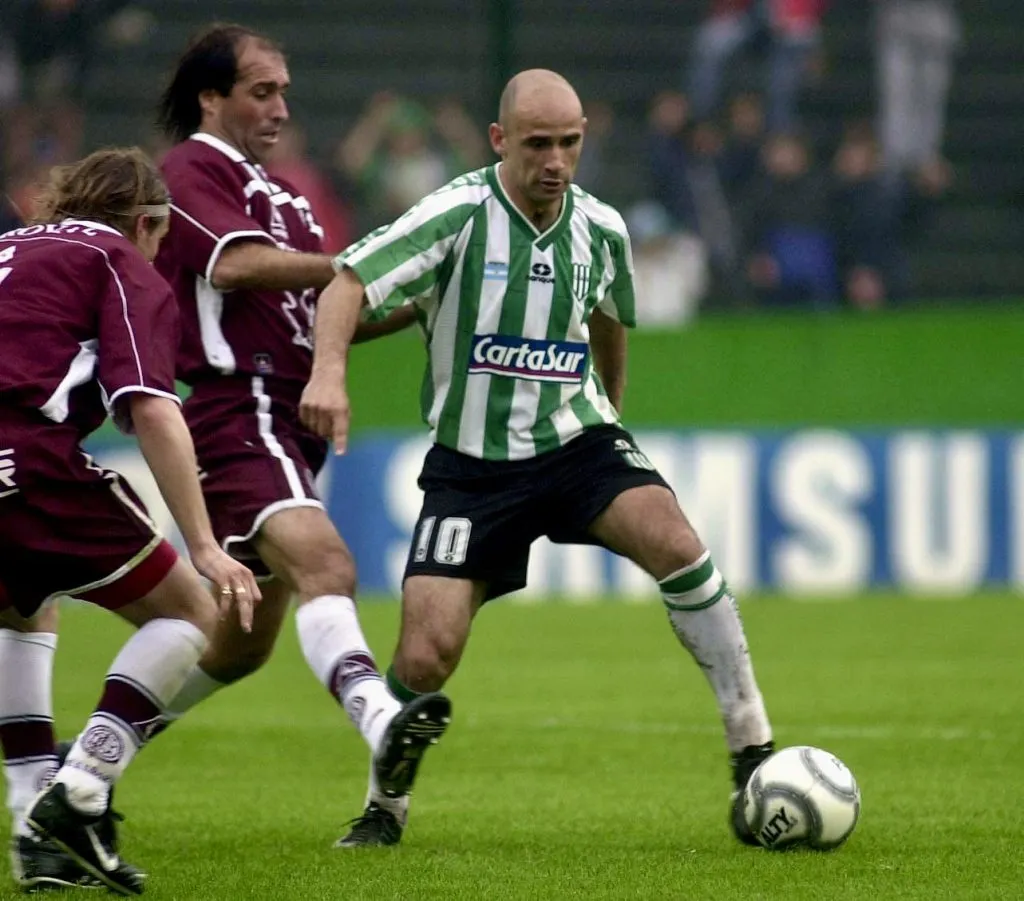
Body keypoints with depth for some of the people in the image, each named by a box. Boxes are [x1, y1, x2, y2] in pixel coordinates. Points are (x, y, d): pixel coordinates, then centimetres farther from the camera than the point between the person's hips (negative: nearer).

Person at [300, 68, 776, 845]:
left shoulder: (600, 230, 0)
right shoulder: (461, 215, -13)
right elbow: (351, 282, -21)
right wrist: (329, 369, -39)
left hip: (576, 442, 2)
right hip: (471, 466, -2)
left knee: (672, 540, -27)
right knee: (425, 657, -11)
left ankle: (753, 746, -20)